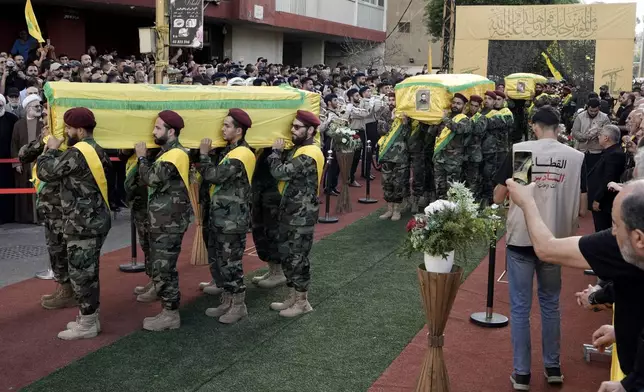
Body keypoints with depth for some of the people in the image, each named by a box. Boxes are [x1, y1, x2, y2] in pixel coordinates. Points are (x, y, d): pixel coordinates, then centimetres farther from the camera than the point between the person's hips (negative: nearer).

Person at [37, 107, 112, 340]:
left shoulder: (76, 153, -19)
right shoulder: (96, 151, 12)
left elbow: (45, 172, -12)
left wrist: (51, 150, 3)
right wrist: (57, 152, 9)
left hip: (82, 225, -10)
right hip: (95, 221, 10)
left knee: (80, 273, -1)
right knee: (89, 271, 16)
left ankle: (87, 325, 7)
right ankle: (90, 318, 25)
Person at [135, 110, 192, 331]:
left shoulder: (175, 155, -17)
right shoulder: (169, 153, 16)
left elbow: (151, 179, -23)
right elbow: (155, 179, 14)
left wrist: (142, 158, -10)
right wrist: (144, 158, 3)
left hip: (169, 223, -10)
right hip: (164, 221, 10)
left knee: (163, 269, -5)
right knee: (163, 268, 14)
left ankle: (171, 315, 3)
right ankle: (169, 310, 22)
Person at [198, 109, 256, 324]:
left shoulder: (240, 155, -19)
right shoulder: (231, 151, 14)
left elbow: (213, 176, -23)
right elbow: (216, 175, 13)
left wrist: (204, 154, -11)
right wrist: (206, 156, 1)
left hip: (232, 219, -10)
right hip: (221, 216, 10)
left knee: (230, 262, -2)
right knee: (217, 261, 15)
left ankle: (239, 305, 11)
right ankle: (227, 302, 25)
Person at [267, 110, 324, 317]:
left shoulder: (309, 155, -21)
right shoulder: (300, 149, 12)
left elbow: (280, 172, -26)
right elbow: (287, 173, 11)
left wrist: (275, 151, -10)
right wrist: (279, 152, 0)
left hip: (301, 215, -10)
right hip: (290, 211, 10)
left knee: (298, 258, 0)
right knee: (287, 255, 16)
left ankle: (302, 302, 13)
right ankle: (292, 297, 27)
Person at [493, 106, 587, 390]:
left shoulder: (519, 150, -7)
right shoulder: (576, 157, -2)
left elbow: (498, 198, -4)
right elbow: (581, 207, 1)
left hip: (521, 238, -2)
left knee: (520, 308, 7)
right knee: (550, 304, 19)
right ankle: (553, 367, 28)